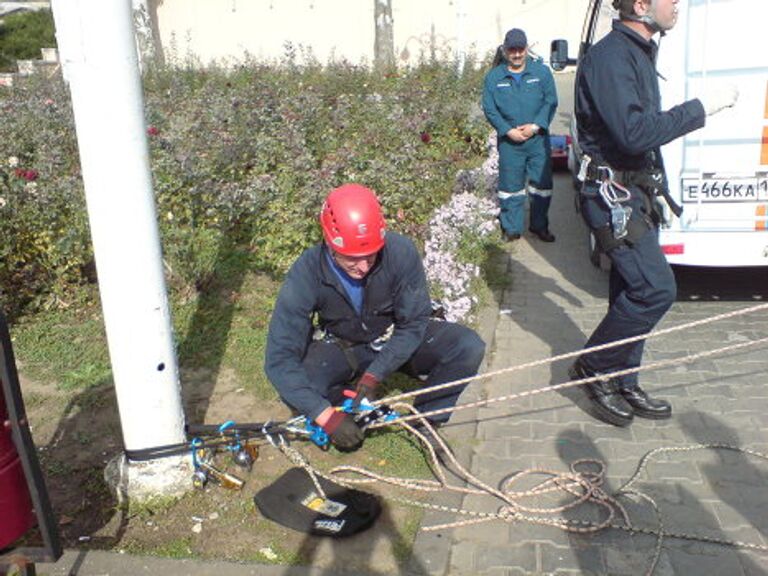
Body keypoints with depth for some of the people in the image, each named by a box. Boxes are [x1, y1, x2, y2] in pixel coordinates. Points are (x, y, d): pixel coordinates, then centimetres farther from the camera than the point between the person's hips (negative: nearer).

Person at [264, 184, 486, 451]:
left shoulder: (401, 252, -29)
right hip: (341, 347, 0)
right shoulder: (306, 274, -29)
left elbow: (414, 324, -19)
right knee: (297, 391, -29)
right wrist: (326, 415, -39)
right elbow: (279, 359, -30)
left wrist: (374, 375, -30)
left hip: (396, 340, 1)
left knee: (469, 347, -23)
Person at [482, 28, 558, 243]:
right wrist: (508, 130, -12)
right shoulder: (494, 76, 3)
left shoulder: (542, 72, 4)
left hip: (538, 138, 1)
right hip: (508, 141, 0)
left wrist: (536, 126, -14)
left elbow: (551, 102, 0)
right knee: (510, 186, 3)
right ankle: (511, 229, 14)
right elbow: (489, 109, -1)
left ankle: (539, 225, 21)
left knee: (542, 184, 6)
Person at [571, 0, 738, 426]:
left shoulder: (640, 52, 17)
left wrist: (660, 190, 25)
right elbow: (634, 133, -27)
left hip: (639, 195, 10)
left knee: (633, 293, 12)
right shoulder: (609, 57, -16)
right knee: (656, 289, -12)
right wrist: (700, 109, -19)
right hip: (613, 195, -10)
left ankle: (622, 386, 23)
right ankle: (593, 368, 5)